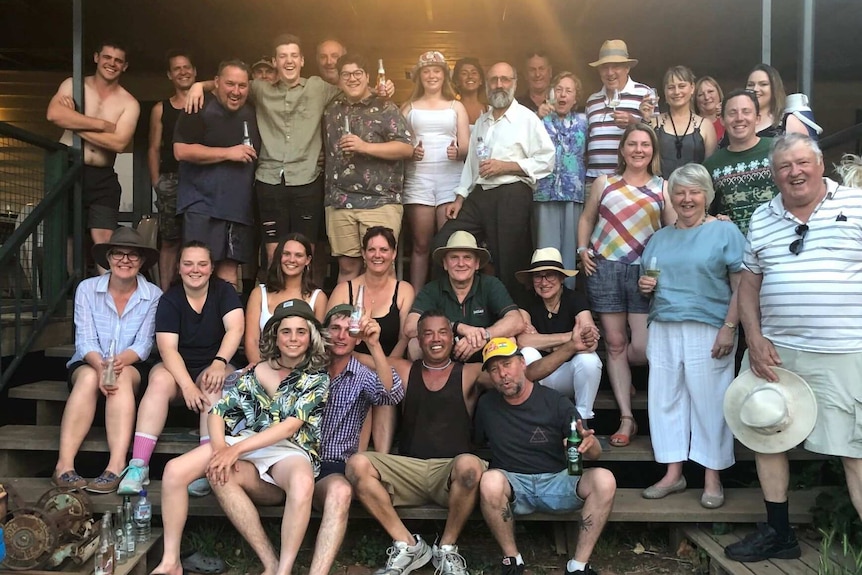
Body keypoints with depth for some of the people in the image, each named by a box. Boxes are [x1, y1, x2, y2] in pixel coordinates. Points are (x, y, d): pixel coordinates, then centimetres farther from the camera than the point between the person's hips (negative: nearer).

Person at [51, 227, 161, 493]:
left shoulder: (153, 295, -5)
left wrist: (119, 361, -31)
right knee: (89, 377, -33)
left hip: (131, 367, 0)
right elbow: (85, 340, -10)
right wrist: (101, 366, -31)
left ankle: (117, 466, -46)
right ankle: (64, 465, -40)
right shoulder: (87, 288, -3)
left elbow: (143, 344, -10)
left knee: (123, 377, -34)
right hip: (88, 365, 1)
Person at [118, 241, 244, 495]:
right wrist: (187, 385, -29)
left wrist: (219, 363, -35)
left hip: (214, 366, -1)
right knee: (160, 381, -30)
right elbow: (168, 348, -14)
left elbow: (235, 328, -18)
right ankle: (138, 466, -33)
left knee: (212, 385, -33)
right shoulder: (170, 300, -3)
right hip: (176, 368, 1)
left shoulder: (224, 291, -2)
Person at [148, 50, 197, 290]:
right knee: (169, 241, 1)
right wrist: (156, 182, 4)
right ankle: (165, 295, 5)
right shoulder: (161, 109, 13)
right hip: (171, 181, 1)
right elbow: (154, 149, 12)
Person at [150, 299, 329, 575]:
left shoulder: (317, 378, 3)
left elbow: (291, 426, -10)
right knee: (175, 470, -21)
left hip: (289, 451, -3)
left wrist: (236, 449, -18)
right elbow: (217, 412, 7)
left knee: (303, 481, -40)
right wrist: (221, 448, -15)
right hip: (244, 447, 4)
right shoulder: (256, 372, 13)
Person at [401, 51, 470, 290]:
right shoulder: (408, 107, 14)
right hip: (418, 179, 0)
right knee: (420, 245, -1)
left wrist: (457, 151, -14)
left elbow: (467, 147, 8)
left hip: (451, 179, 0)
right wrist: (410, 151, -12)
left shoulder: (456, 106, 14)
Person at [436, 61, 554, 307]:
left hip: (512, 196, -6)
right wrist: (460, 198, 14)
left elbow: (546, 160, -7)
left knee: (509, 264, -4)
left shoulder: (527, 118, 0)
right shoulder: (481, 121, 20)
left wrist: (505, 166, -12)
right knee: (442, 245, 0)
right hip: (479, 195, 6)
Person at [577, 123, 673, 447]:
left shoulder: (663, 187, 9)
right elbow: (587, 219, 18)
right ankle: (626, 419, 9)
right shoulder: (604, 183, 13)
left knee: (642, 348, -9)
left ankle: (617, 373, 29)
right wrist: (583, 250, 3)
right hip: (604, 268, 1)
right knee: (615, 343, 2)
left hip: (644, 271, -1)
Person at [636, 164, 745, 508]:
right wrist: (644, 285, 1)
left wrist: (729, 328, -13)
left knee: (708, 402, 0)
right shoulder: (660, 238, 18)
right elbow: (646, 281, 24)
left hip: (708, 332, -5)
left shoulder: (725, 232, 2)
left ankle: (712, 478, 12)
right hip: (663, 330, 5)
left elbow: (740, 287, -5)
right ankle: (673, 473, 16)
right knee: (665, 399, 5)